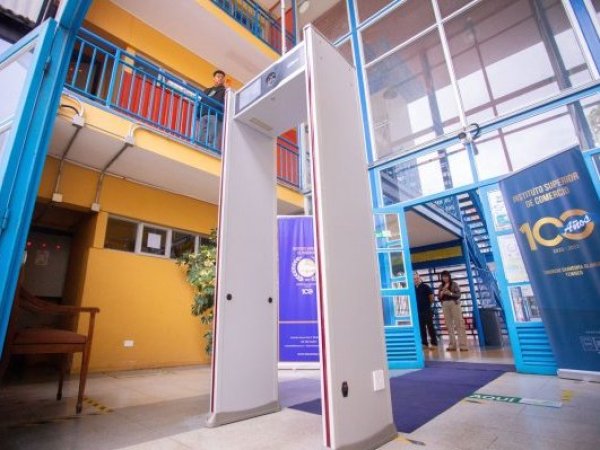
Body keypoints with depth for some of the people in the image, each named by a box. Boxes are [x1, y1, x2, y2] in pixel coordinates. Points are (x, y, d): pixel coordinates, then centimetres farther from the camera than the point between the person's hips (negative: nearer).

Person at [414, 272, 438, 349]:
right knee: (421, 328, 7)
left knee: (430, 326, 0)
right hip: (418, 311, 4)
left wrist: (428, 304, 7)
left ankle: (434, 343, 7)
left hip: (427, 310, -4)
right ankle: (424, 343, 14)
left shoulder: (425, 286, -4)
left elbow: (431, 297, -1)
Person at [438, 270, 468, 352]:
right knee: (449, 325, 4)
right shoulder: (441, 286, 11)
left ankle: (463, 345, -6)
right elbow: (439, 297, 9)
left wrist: (450, 293, -21)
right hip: (445, 305, 4)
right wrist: (441, 293, -10)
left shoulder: (454, 284, 2)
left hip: (454, 304, -3)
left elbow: (458, 295, -6)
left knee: (459, 324, -6)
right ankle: (452, 345, 8)